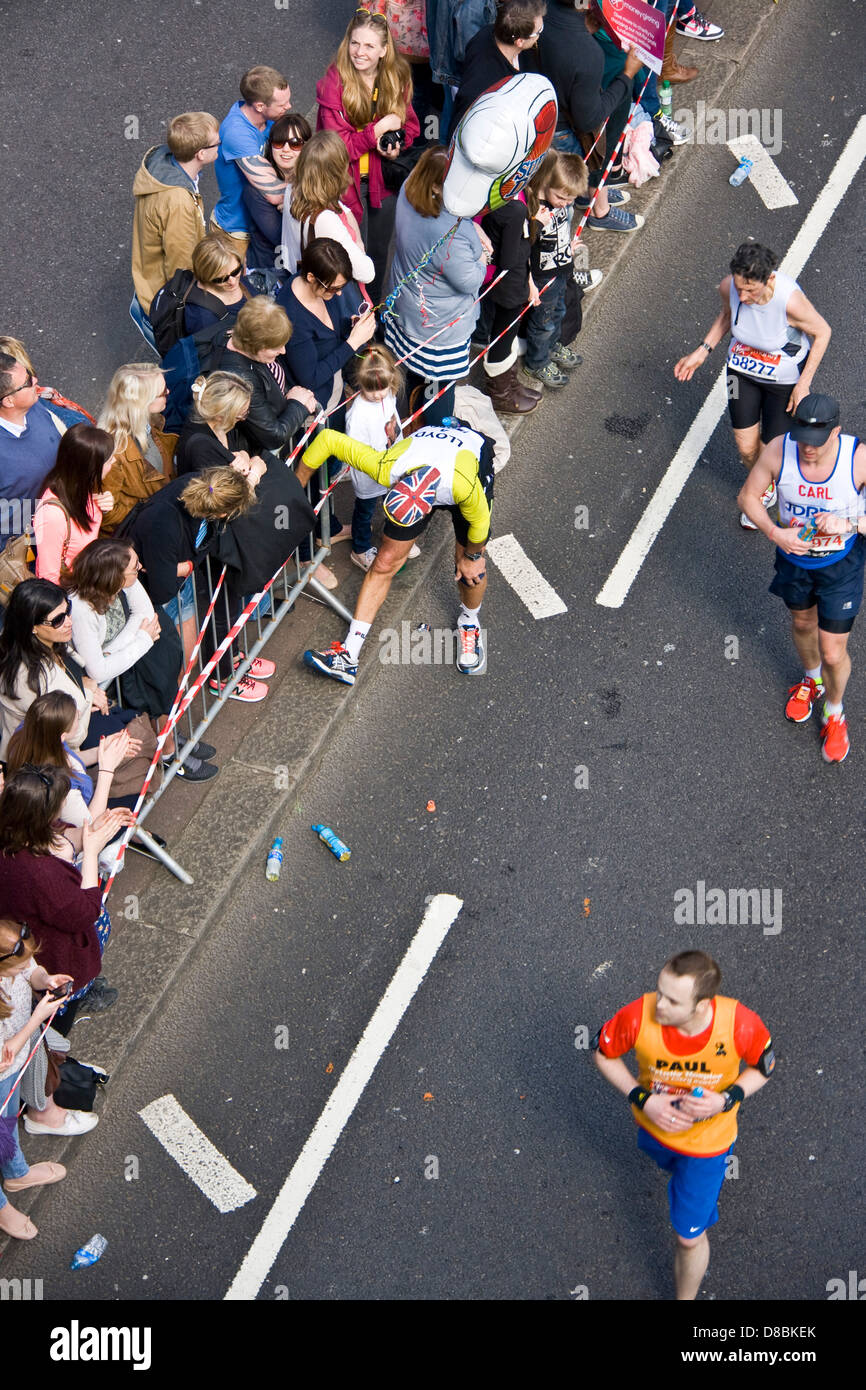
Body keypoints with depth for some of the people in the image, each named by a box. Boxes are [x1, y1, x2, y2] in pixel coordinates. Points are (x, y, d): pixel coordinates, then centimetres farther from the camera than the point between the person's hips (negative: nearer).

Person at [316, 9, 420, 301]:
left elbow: (410, 125, 5)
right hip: (347, 181, -5)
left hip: (384, 179, 5)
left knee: (379, 252, 22)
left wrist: (397, 145, -17)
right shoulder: (334, 83, -22)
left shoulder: (397, 77, -7)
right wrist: (380, 128, -26)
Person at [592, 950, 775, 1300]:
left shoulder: (741, 1025, -37)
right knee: (673, 1165, 37)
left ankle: (686, 1297, 37)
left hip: (707, 1137, -2)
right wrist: (642, 1098, -26)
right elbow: (603, 1052, -15)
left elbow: (763, 1067, -13)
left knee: (690, 1236, 8)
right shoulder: (640, 1016, -37)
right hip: (654, 1124, 2)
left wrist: (726, 1099, -30)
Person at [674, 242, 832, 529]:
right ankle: (764, 492, 46)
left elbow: (822, 332, -18)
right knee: (746, 448, 11)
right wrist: (703, 351, -4)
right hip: (742, 369, 4)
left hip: (785, 377, -3)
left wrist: (803, 384, -16)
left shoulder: (789, 299, -37)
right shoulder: (728, 287, -24)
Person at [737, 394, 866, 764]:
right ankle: (812, 680, 61)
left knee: (833, 654, 4)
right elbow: (748, 496, -10)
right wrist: (775, 533, -26)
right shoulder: (778, 451, -25)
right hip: (793, 555, 3)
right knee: (802, 623, 28)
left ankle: (834, 713, 36)